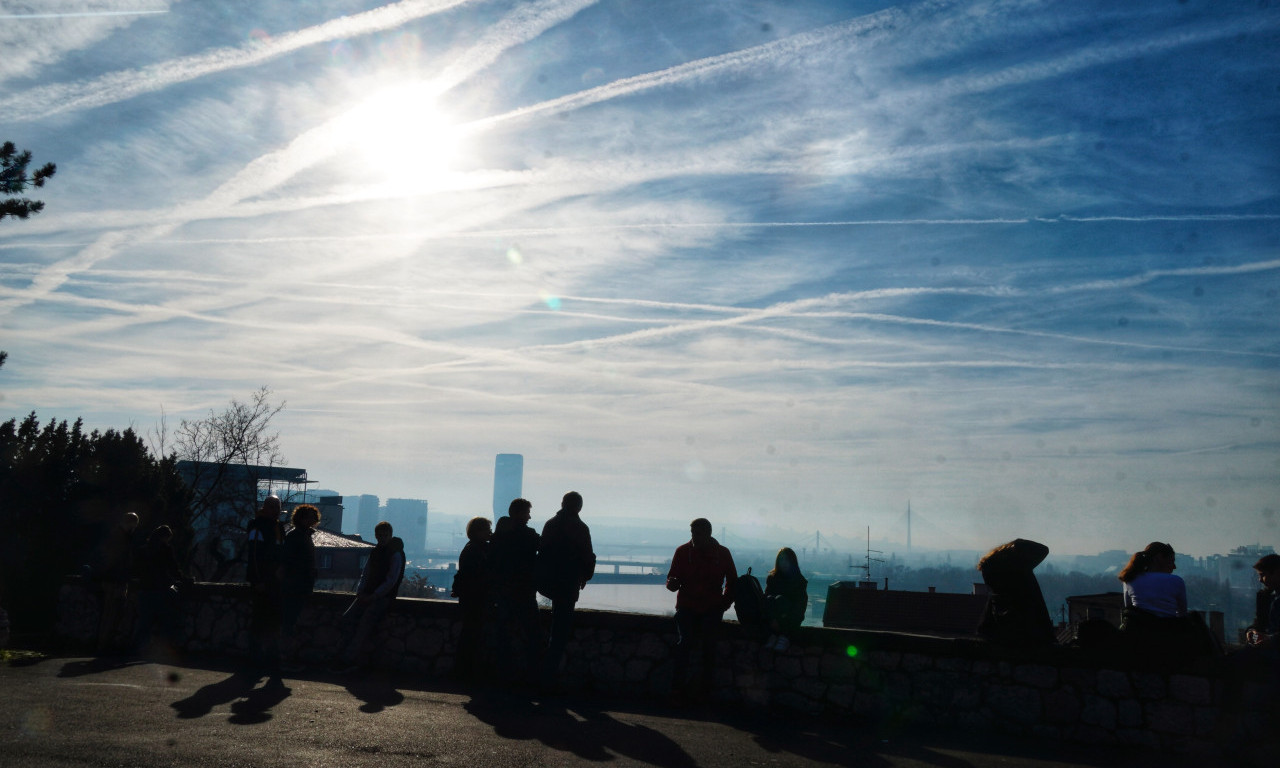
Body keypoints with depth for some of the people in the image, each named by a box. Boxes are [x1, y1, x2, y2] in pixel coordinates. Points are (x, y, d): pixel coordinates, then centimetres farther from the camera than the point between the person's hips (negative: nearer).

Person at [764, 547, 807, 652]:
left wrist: (782, 620, -19)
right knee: (770, 599, -27)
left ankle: (784, 637, -33)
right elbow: (766, 599, -1)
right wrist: (772, 619, -20)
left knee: (780, 599, -30)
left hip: (792, 617, -2)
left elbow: (801, 604, -4)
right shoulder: (772, 578, 9)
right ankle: (774, 634, -32)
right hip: (774, 616, 2)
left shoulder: (800, 581, 4)